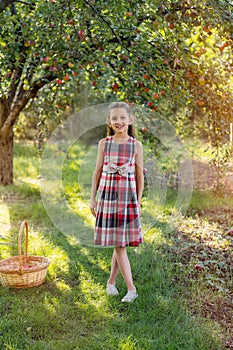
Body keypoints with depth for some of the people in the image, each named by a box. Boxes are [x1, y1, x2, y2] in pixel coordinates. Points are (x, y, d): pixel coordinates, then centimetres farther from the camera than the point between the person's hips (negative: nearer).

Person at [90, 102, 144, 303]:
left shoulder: (136, 146, 0)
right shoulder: (104, 144, 3)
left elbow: (140, 175, 5)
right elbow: (98, 172, 8)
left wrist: (138, 201, 4)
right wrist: (93, 198, 8)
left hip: (127, 197, 0)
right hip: (107, 195, 0)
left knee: (121, 242, 4)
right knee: (118, 245, 0)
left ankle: (111, 282, 23)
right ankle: (131, 288, 5)